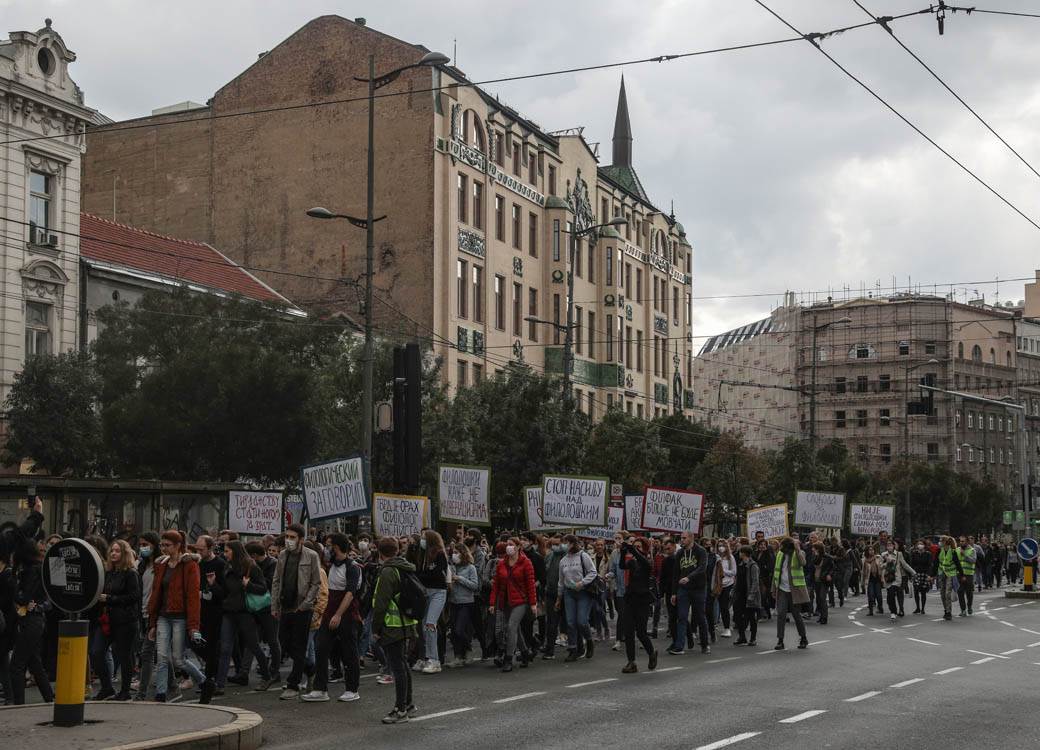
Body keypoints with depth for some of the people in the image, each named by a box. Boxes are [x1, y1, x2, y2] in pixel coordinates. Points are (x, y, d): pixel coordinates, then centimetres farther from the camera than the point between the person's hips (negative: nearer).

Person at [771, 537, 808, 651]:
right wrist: (774, 589, 12)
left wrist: (797, 550, -28)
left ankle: (803, 639, 20)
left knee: (796, 615, 3)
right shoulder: (780, 554, 10)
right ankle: (780, 641, -3)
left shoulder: (799, 553, -4)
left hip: (794, 590, -4)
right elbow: (776, 572, 14)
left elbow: (802, 563, -27)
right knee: (781, 614, -5)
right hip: (782, 590, 4)